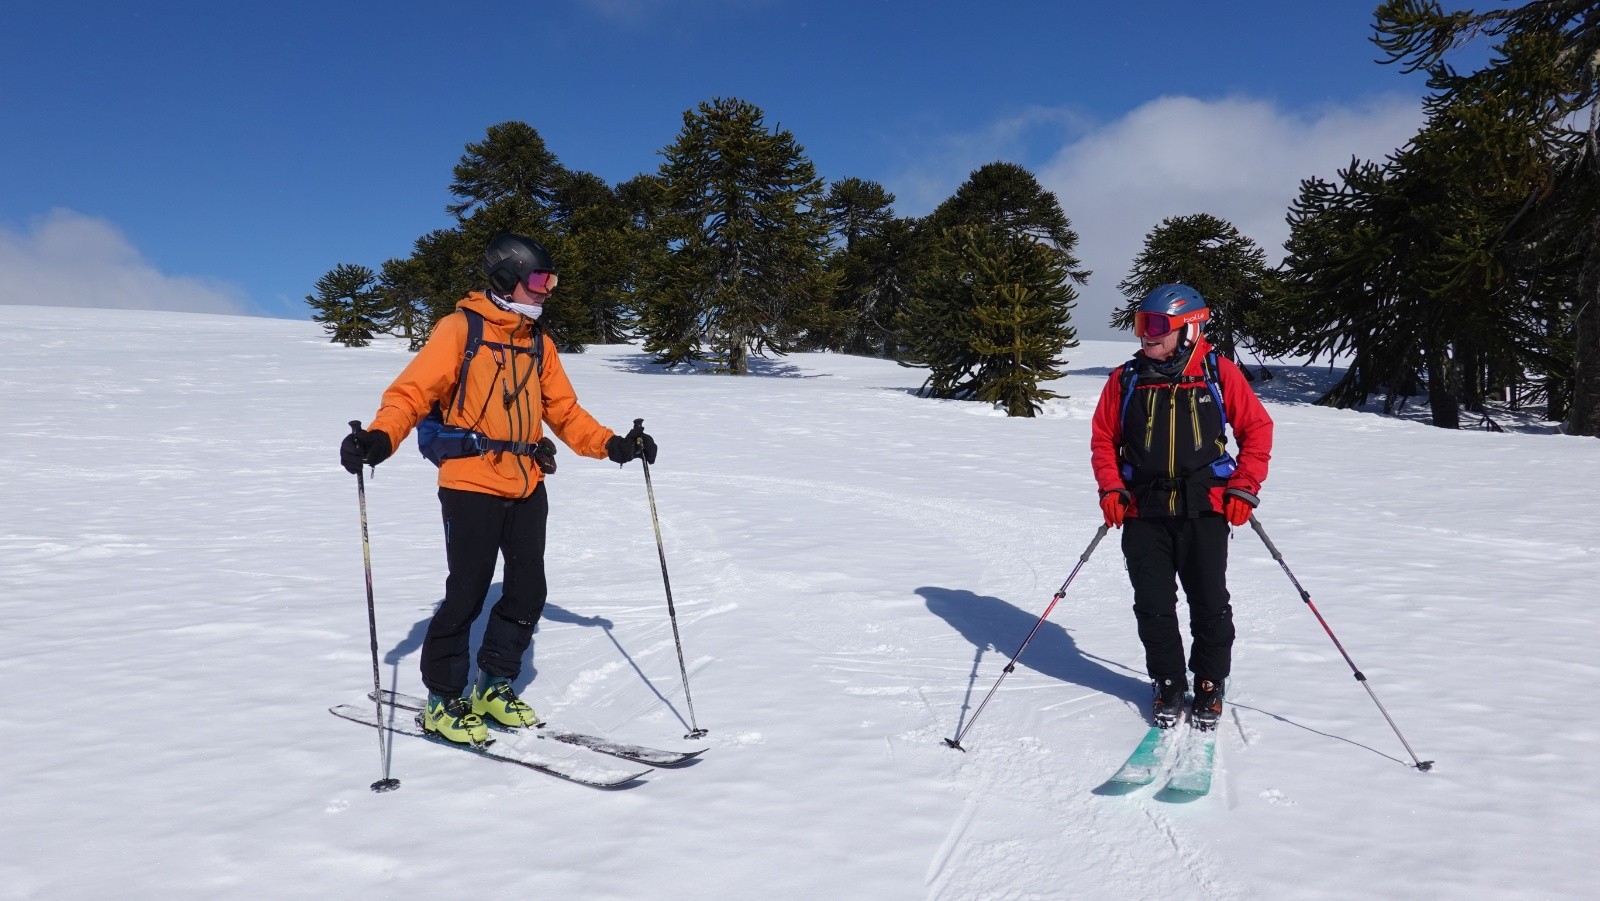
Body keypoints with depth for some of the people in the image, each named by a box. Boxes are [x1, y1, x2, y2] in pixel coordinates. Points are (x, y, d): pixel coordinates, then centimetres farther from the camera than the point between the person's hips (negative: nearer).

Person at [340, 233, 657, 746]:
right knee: (467, 594, -3)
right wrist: (380, 437, -29)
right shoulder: (460, 329, -4)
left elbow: (563, 410, 18)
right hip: (471, 485, -6)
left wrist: (611, 444, 5)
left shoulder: (538, 343, 15)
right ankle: (442, 701, 14)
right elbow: (413, 390, -12)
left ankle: (494, 687, 26)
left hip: (527, 487, 6)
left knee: (527, 592, 8)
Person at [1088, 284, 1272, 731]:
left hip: (1204, 509, -1)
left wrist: (1245, 488, -4)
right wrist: (1111, 489, -3)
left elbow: (1257, 428, 4)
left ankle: (1210, 686, 22)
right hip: (1143, 513, 2)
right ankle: (1168, 684, 23)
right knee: (1153, 606, 3)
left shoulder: (1219, 373, -1)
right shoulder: (1126, 379, 4)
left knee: (1210, 605, 2)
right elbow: (1103, 439, 11)